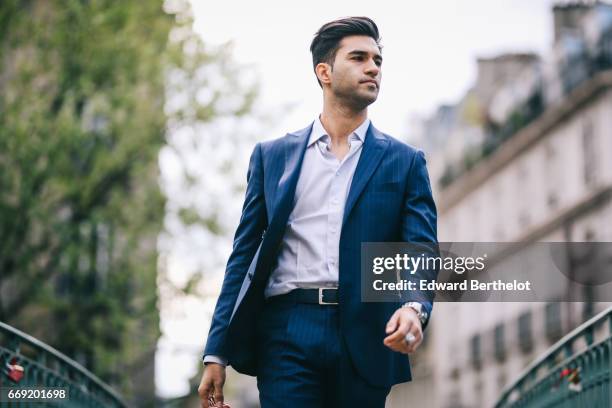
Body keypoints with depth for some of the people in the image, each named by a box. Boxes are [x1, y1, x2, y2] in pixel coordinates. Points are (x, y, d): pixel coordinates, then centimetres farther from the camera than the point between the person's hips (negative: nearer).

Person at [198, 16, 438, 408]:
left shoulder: (404, 162, 10)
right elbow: (244, 255, 10)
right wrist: (217, 352, 4)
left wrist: (415, 308, -23)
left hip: (364, 340, 0)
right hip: (287, 330, 0)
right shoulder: (272, 155, 12)